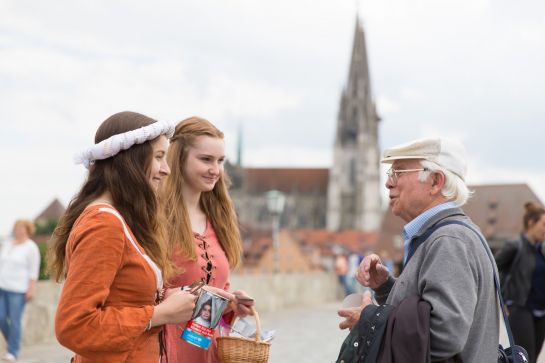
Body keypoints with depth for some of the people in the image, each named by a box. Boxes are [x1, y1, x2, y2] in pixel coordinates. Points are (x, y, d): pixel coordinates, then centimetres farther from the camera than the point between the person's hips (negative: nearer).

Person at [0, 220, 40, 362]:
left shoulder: (31, 248, -8)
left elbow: (34, 270, -11)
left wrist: (31, 290, -17)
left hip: (19, 289, -6)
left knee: (14, 321, -6)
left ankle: (12, 352, 3)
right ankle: (14, 342, 23)